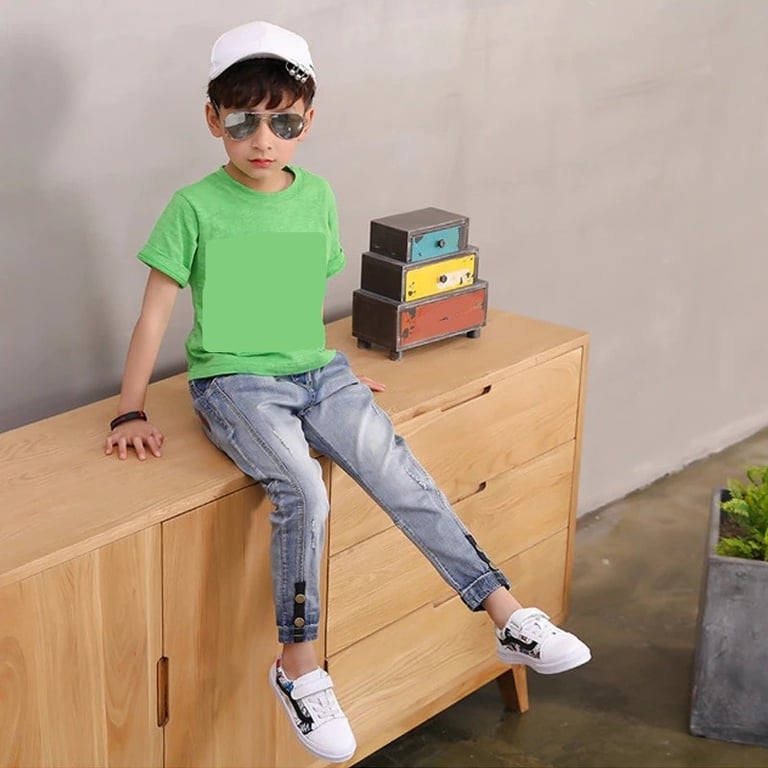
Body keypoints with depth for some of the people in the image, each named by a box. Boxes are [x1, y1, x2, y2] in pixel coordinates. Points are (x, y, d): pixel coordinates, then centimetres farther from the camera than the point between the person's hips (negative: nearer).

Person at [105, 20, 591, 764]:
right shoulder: (196, 207, -6)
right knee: (303, 494, -29)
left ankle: (511, 619, -7)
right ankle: (299, 669, -14)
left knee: (402, 479, -13)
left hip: (314, 371, 5)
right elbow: (156, 311, -3)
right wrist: (130, 412, -5)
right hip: (235, 382, -4)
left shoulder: (316, 196, 7)